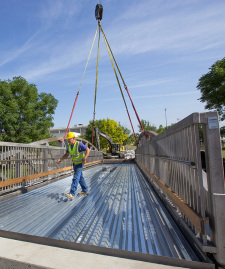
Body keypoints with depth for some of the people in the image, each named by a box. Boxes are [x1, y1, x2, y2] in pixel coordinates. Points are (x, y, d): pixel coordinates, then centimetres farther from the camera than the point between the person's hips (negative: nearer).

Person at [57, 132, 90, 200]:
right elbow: (66, 154, 7)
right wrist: (60, 159, -8)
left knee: (76, 177, -14)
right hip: (74, 163, 8)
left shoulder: (79, 144, -22)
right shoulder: (69, 145, -1)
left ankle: (72, 194, -15)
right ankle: (85, 190, 29)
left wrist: (84, 158, -29)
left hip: (80, 163, -7)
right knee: (80, 177, 15)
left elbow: (88, 150, -20)